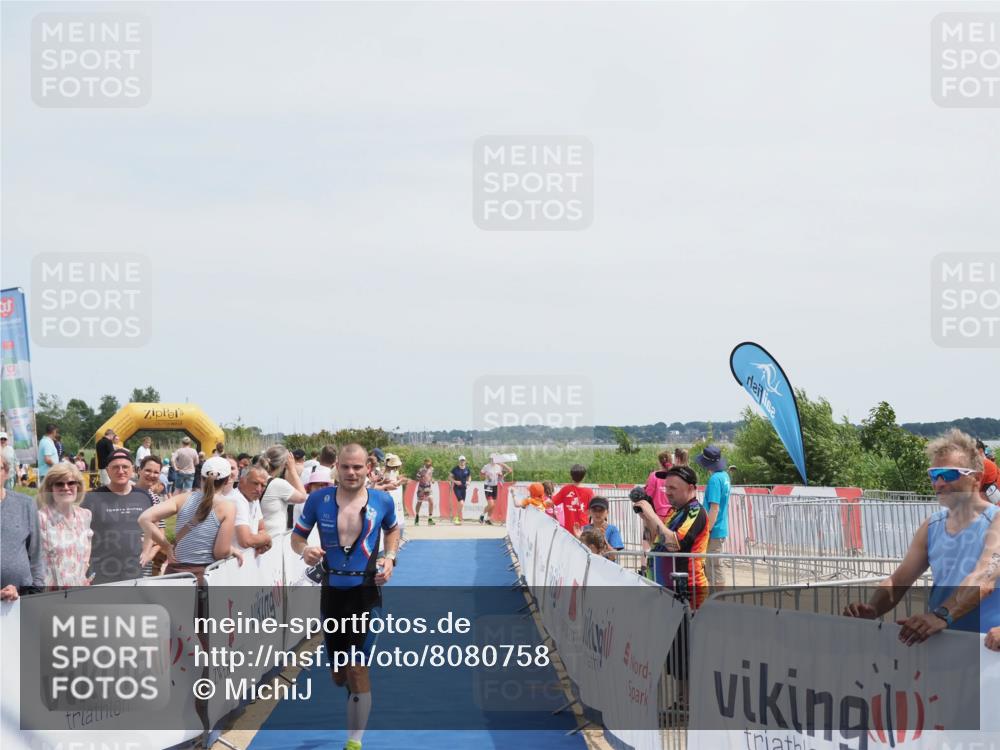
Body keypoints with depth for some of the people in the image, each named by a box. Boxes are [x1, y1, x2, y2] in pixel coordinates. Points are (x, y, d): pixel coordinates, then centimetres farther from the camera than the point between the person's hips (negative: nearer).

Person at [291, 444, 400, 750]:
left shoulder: (382, 501, -3)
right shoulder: (318, 499, -5)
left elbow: (392, 530, 17)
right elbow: (297, 536, 6)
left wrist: (390, 558, 0)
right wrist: (304, 550, -17)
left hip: (365, 591, -2)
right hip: (332, 590, 2)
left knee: (356, 667, -11)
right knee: (337, 671, 13)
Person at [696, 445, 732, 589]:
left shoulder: (714, 479, -19)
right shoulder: (725, 476, 9)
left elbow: (714, 508, -22)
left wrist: (706, 532, -19)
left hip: (714, 531, -9)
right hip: (722, 529, 9)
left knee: (714, 568, -3)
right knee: (713, 567, 17)